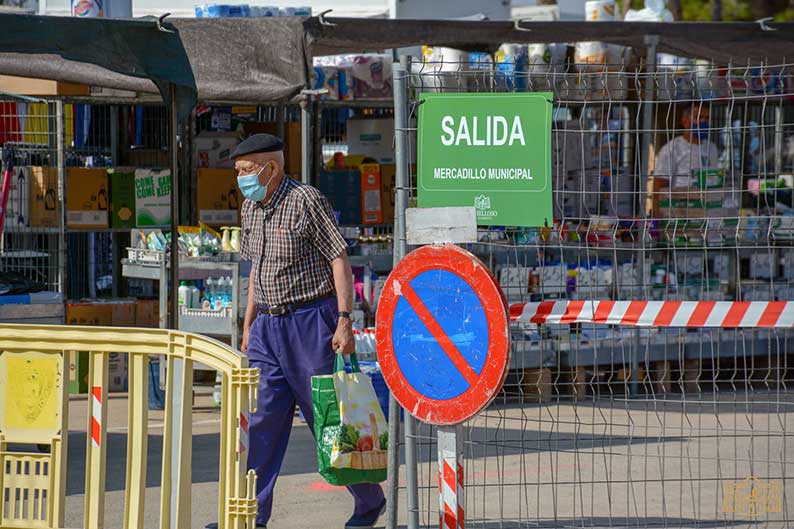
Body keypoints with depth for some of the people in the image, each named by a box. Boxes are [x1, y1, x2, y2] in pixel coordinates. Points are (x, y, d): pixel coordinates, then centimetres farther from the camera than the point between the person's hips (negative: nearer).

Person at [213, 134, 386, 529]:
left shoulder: (306, 200, -11)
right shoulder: (250, 207, 11)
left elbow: (339, 259, -12)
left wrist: (344, 321, -18)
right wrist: (249, 325, 19)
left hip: (310, 321, -7)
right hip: (268, 325, 7)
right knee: (264, 421, 2)